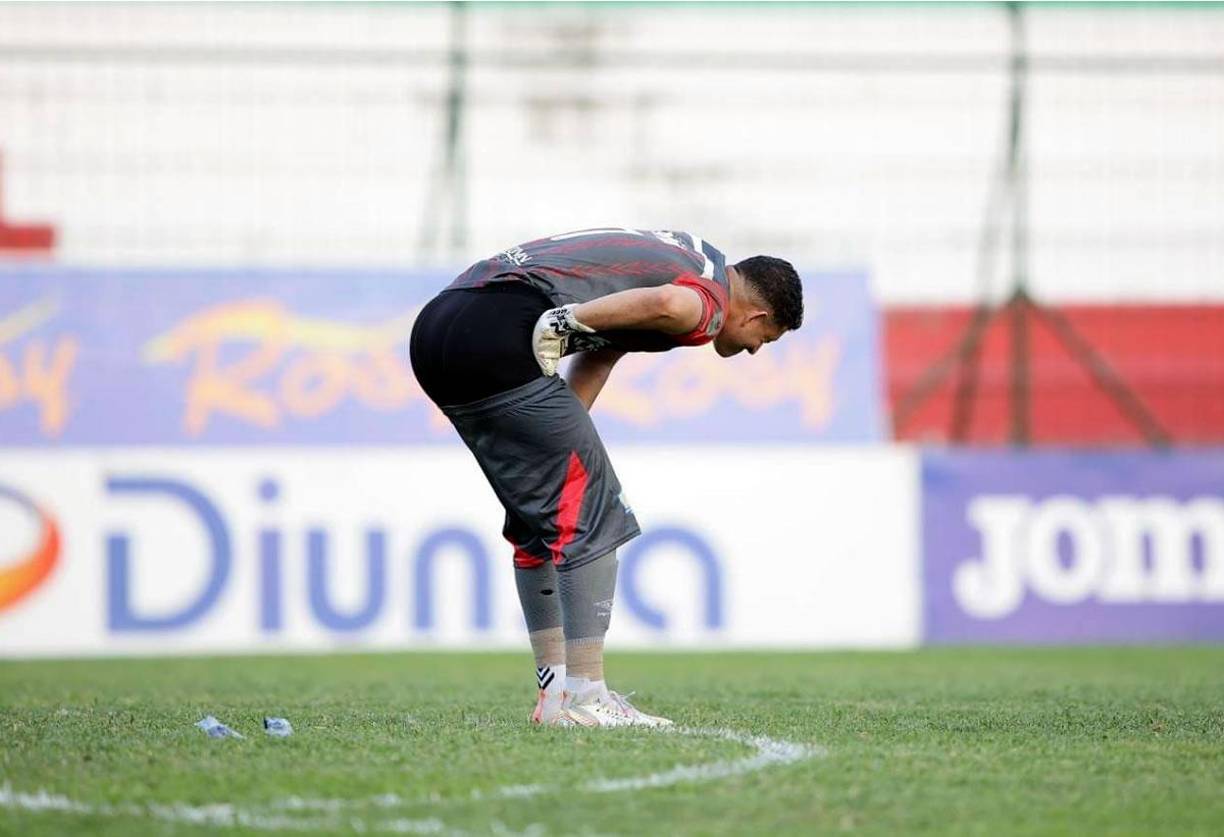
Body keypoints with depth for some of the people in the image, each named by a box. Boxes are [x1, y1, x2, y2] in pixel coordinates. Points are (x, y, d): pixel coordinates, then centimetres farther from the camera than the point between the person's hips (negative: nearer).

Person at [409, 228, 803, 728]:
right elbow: (669, 303, -24)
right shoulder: (714, 300, 1)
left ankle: (556, 693, 21)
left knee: (539, 521, 19)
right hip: (499, 328, -9)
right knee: (589, 516, -4)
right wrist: (570, 319, -18)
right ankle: (582, 699, -6)